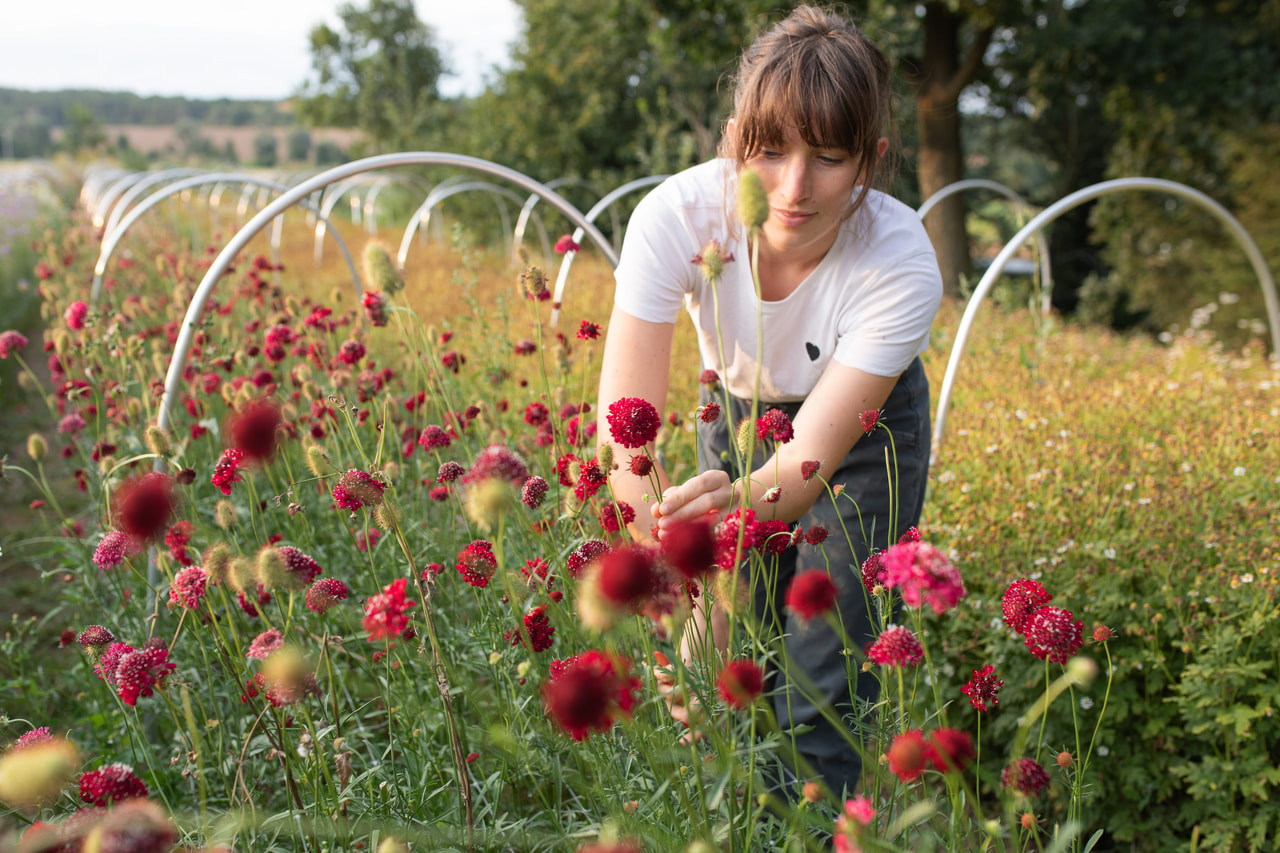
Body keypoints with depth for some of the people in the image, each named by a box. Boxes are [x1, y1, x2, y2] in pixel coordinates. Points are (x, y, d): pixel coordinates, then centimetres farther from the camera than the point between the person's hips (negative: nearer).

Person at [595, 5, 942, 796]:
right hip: (739, 411, 1)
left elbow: (811, 458, -36)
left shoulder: (902, 266, -35)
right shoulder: (677, 218, -33)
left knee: (823, 676, -9)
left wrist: (738, 501, -58)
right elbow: (623, 434, -36)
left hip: (863, 431, -1)